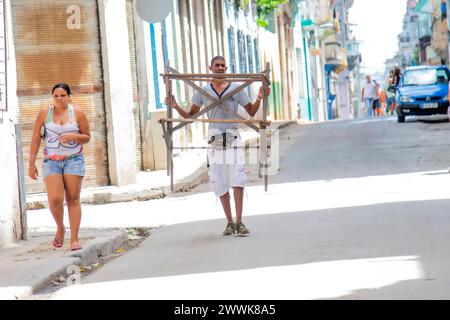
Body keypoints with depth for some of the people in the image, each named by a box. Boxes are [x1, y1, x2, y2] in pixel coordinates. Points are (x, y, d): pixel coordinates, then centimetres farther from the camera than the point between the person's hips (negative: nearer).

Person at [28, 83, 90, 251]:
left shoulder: (78, 113, 2)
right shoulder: (44, 113, 3)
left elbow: (87, 137, 7)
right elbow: (35, 139, 4)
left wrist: (73, 137, -14)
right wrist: (31, 163, 1)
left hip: (73, 160, 0)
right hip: (51, 161, 0)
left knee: (73, 199, -3)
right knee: (55, 199, -12)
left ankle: (74, 239, 0)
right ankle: (60, 228, 16)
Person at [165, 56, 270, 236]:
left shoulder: (236, 88, 9)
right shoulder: (203, 91, 11)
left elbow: (251, 112, 13)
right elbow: (190, 116, 14)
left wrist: (259, 98, -3)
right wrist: (176, 107, -1)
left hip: (232, 137, -1)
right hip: (214, 138, 1)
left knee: (237, 179, -14)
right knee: (220, 183, 1)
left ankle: (239, 222, -13)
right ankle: (230, 223, 10)